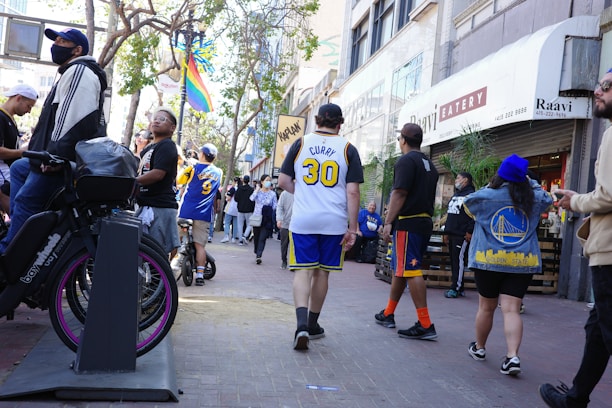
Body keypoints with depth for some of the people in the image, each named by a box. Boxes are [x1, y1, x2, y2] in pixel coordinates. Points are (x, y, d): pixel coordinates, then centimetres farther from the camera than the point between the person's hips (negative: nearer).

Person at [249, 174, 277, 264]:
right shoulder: (257, 191, 3)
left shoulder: (272, 194, 2)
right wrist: (257, 189, -13)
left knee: (262, 238, -9)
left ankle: (258, 256, -10)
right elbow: (252, 198, -18)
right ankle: (256, 250, 37)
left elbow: (275, 206, 6)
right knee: (256, 236, 12)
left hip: (267, 219, -1)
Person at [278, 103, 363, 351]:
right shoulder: (348, 149, 2)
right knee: (322, 272, 13)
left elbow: (283, 182, 6)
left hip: (302, 220, 0)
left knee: (303, 272, 0)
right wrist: (352, 228, 1)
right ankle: (312, 324, 26)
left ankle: (302, 324, -19)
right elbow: (352, 192, -2)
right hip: (334, 222, 1)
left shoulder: (300, 143, 4)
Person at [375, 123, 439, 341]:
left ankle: (425, 325, -13)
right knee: (400, 269, 17)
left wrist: (388, 222, -17)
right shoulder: (429, 164, 20)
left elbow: (399, 193, -17)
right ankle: (388, 314, 27)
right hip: (424, 222, 10)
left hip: (408, 223, -10)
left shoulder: (406, 161, -8)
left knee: (410, 271, -11)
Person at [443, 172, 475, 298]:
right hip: (452, 234, 9)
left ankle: (456, 288, -6)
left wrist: (470, 231, -19)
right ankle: (458, 287, 15)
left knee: (459, 259, -8)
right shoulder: (455, 195, 22)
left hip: (462, 235, -9)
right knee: (453, 260, 9)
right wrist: (447, 230, 21)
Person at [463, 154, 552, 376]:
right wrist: (531, 183, 30)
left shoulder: (485, 197, -4)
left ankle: (479, 348, 29)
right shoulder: (533, 200, 2)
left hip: (488, 261, -1)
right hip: (522, 263, 1)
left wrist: (487, 187, 24)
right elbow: (547, 198, 26)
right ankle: (512, 356, -16)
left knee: (486, 307, 12)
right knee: (512, 310, -3)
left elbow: (467, 203, 18)